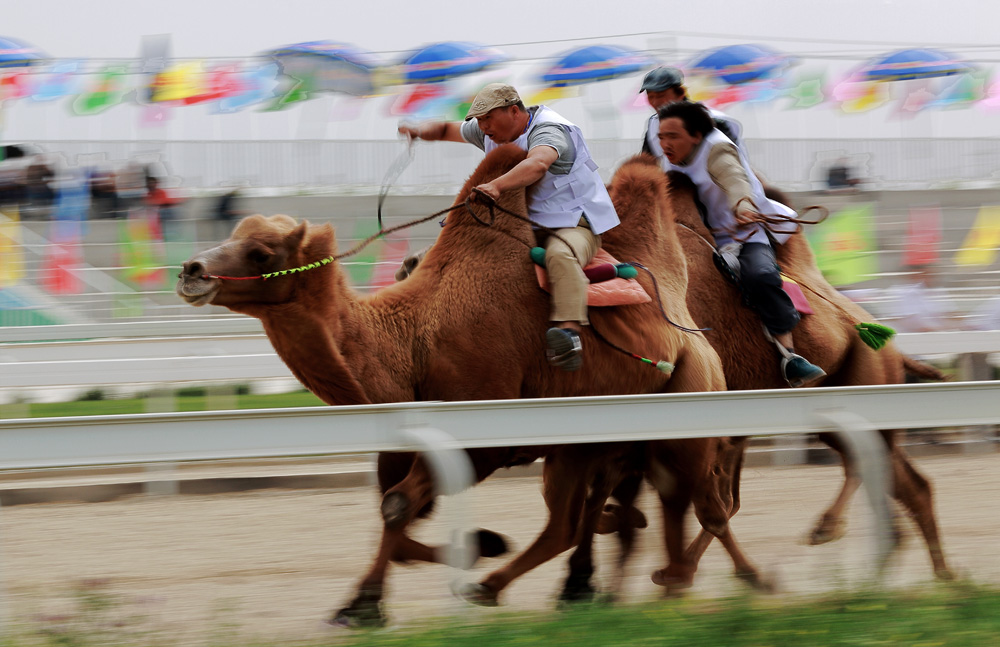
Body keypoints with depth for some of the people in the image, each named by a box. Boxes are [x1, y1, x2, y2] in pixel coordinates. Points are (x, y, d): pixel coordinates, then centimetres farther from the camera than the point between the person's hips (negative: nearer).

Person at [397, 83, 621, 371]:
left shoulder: (548, 131, -20)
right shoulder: (492, 132, 7)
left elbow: (538, 164, -43)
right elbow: (447, 129, 20)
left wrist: (496, 185, -56)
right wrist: (420, 130, -3)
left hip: (573, 222, -9)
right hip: (526, 225, 9)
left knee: (560, 255, -41)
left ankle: (570, 329, -57)